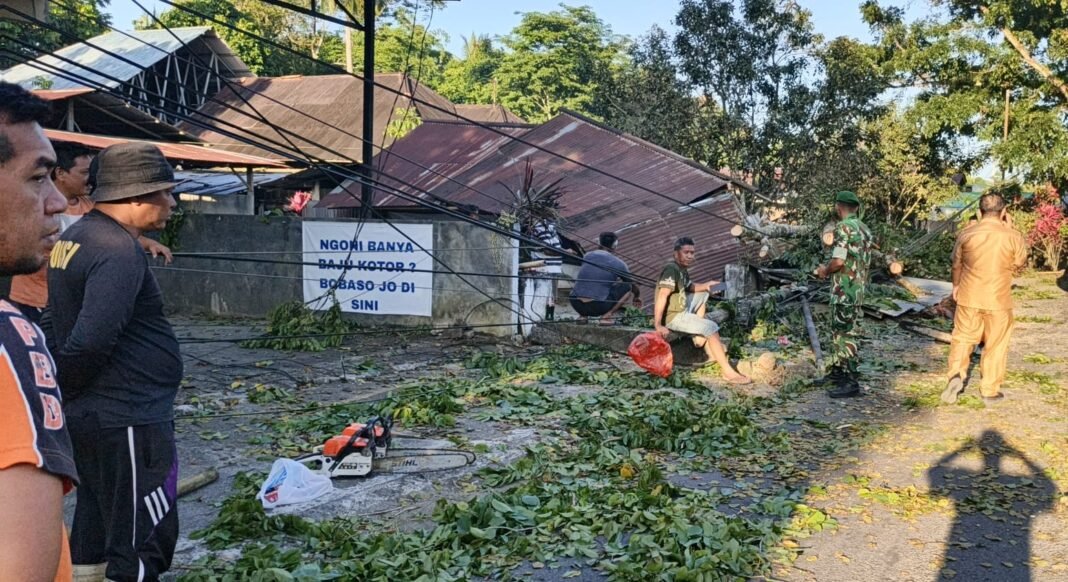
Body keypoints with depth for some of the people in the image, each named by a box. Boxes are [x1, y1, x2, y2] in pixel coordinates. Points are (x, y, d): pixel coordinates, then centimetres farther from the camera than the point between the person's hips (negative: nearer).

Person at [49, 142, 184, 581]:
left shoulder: (74, 237, 12)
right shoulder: (119, 252, -20)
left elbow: (74, 326, 15)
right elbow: (90, 342, -28)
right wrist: (63, 386, -10)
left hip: (90, 415, 10)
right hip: (129, 421, -10)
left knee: (95, 537, 20)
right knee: (142, 544, -1)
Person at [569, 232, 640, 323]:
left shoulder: (587, 257, 15)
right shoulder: (618, 263, 4)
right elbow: (632, 284, 20)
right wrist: (637, 297, 43)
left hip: (575, 305, 5)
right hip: (597, 307, -5)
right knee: (628, 288, 13)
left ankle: (583, 316, 15)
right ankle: (606, 316, -2)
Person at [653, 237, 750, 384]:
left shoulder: (682, 270, 10)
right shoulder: (672, 270, -20)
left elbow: (690, 287, 26)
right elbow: (662, 296, -29)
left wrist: (706, 285, 5)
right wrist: (658, 325, -34)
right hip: (672, 316, -10)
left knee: (702, 295, 24)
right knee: (711, 327, -17)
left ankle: (699, 335, 12)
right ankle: (728, 372, -21)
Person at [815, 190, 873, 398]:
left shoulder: (843, 227, -16)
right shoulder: (864, 228, 13)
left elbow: (838, 261, -24)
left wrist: (825, 270, -4)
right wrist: (830, 270, 21)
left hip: (845, 291, -9)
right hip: (858, 288, 9)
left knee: (845, 334, -6)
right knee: (838, 330, 20)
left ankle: (851, 382, -4)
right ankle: (837, 371, 29)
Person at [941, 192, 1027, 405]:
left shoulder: (966, 234, -7)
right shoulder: (1012, 236, -11)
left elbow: (957, 263, 6)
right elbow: (1020, 263, 7)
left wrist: (956, 286, 24)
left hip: (969, 298, 1)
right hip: (998, 300, -1)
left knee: (963, 338, 16)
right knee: (996, 345, 11)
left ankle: (956, 375, -5)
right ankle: (990, 390, 18)